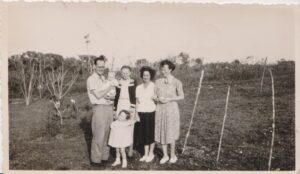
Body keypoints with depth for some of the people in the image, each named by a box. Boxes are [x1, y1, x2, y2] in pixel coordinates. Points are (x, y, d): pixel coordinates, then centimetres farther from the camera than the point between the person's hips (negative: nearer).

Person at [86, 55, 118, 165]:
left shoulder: (104, 79, 18)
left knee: (107, 134, 11)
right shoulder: (91, 79, -5)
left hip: (109, 107, 7)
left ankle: (105, 156, 22)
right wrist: (110, 86, -12)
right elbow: (98, 95, -15)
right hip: (99, 108, -7)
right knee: (99, 135, -4)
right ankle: (95, 159, 9)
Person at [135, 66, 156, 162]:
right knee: (143, 134, 10)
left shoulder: (154, 86, -3)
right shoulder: (139, 87, 10)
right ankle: (145, 154, 24)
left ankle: (151, 153, 22)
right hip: (141, 113, 4)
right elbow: (137, 101, 12)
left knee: (151, 133, 6)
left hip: (151, 112, -4)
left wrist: (155, 97, -22)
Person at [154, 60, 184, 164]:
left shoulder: (176, 82, -5)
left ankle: (173, 155, 19)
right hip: (160, 109, 4)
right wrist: (158, 99, -13)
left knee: (171, 133, 1)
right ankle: (165, 155, 21)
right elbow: (154, 96, 8)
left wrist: (169, 99, -14)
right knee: (162, 132, 7)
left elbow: (181, 96, -3)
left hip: (172, 108, -3)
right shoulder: (158, 81, 5)